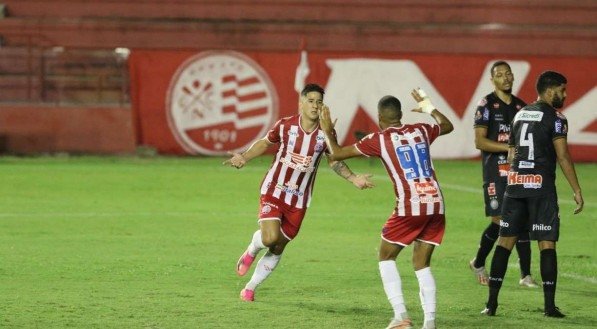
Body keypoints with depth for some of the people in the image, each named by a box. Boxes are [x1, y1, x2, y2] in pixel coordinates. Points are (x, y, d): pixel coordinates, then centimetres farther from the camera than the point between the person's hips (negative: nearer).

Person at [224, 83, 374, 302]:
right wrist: (243, 158, -8)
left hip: (298, 200, 3)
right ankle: (251, 251, 15)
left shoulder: (325, 134, -6)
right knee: (270, 237, -22)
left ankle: (250, 288, 26)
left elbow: (334, 160, 10)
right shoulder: (285, 126, -11)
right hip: (274, 191, -3)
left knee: (278, 248, 7)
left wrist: (353, 178, -4)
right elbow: (265, 143, 7)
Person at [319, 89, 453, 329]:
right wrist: (428, 107, 48)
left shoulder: (379, 139, 1)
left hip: (410, 206, -5)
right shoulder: (421, 131, 14)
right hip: (436, 205, 5)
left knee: (386, 257, 12)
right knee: (422, 264, 13)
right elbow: (447, 126, 37)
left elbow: (337, 154, 9)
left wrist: (328, 132, 26)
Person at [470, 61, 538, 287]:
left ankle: (526, 275, 0)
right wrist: (511, 147, -17)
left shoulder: (521, 106, 13)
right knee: (499, 221, -7)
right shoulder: (486, 105, -4)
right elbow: (480, 141, -11)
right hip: (495, 172, -5)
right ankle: (478, 264, 17)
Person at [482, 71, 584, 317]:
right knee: (547, 244, -2)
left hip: (515, 185, 6)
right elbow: (563, 156, -11)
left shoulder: (520, 114, 17)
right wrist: (577, 191, -7)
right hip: (541, 186, -6)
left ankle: (492, 302, 5)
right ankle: (549, 305, -4)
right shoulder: (555, 118, -5)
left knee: (505, 241, 7)